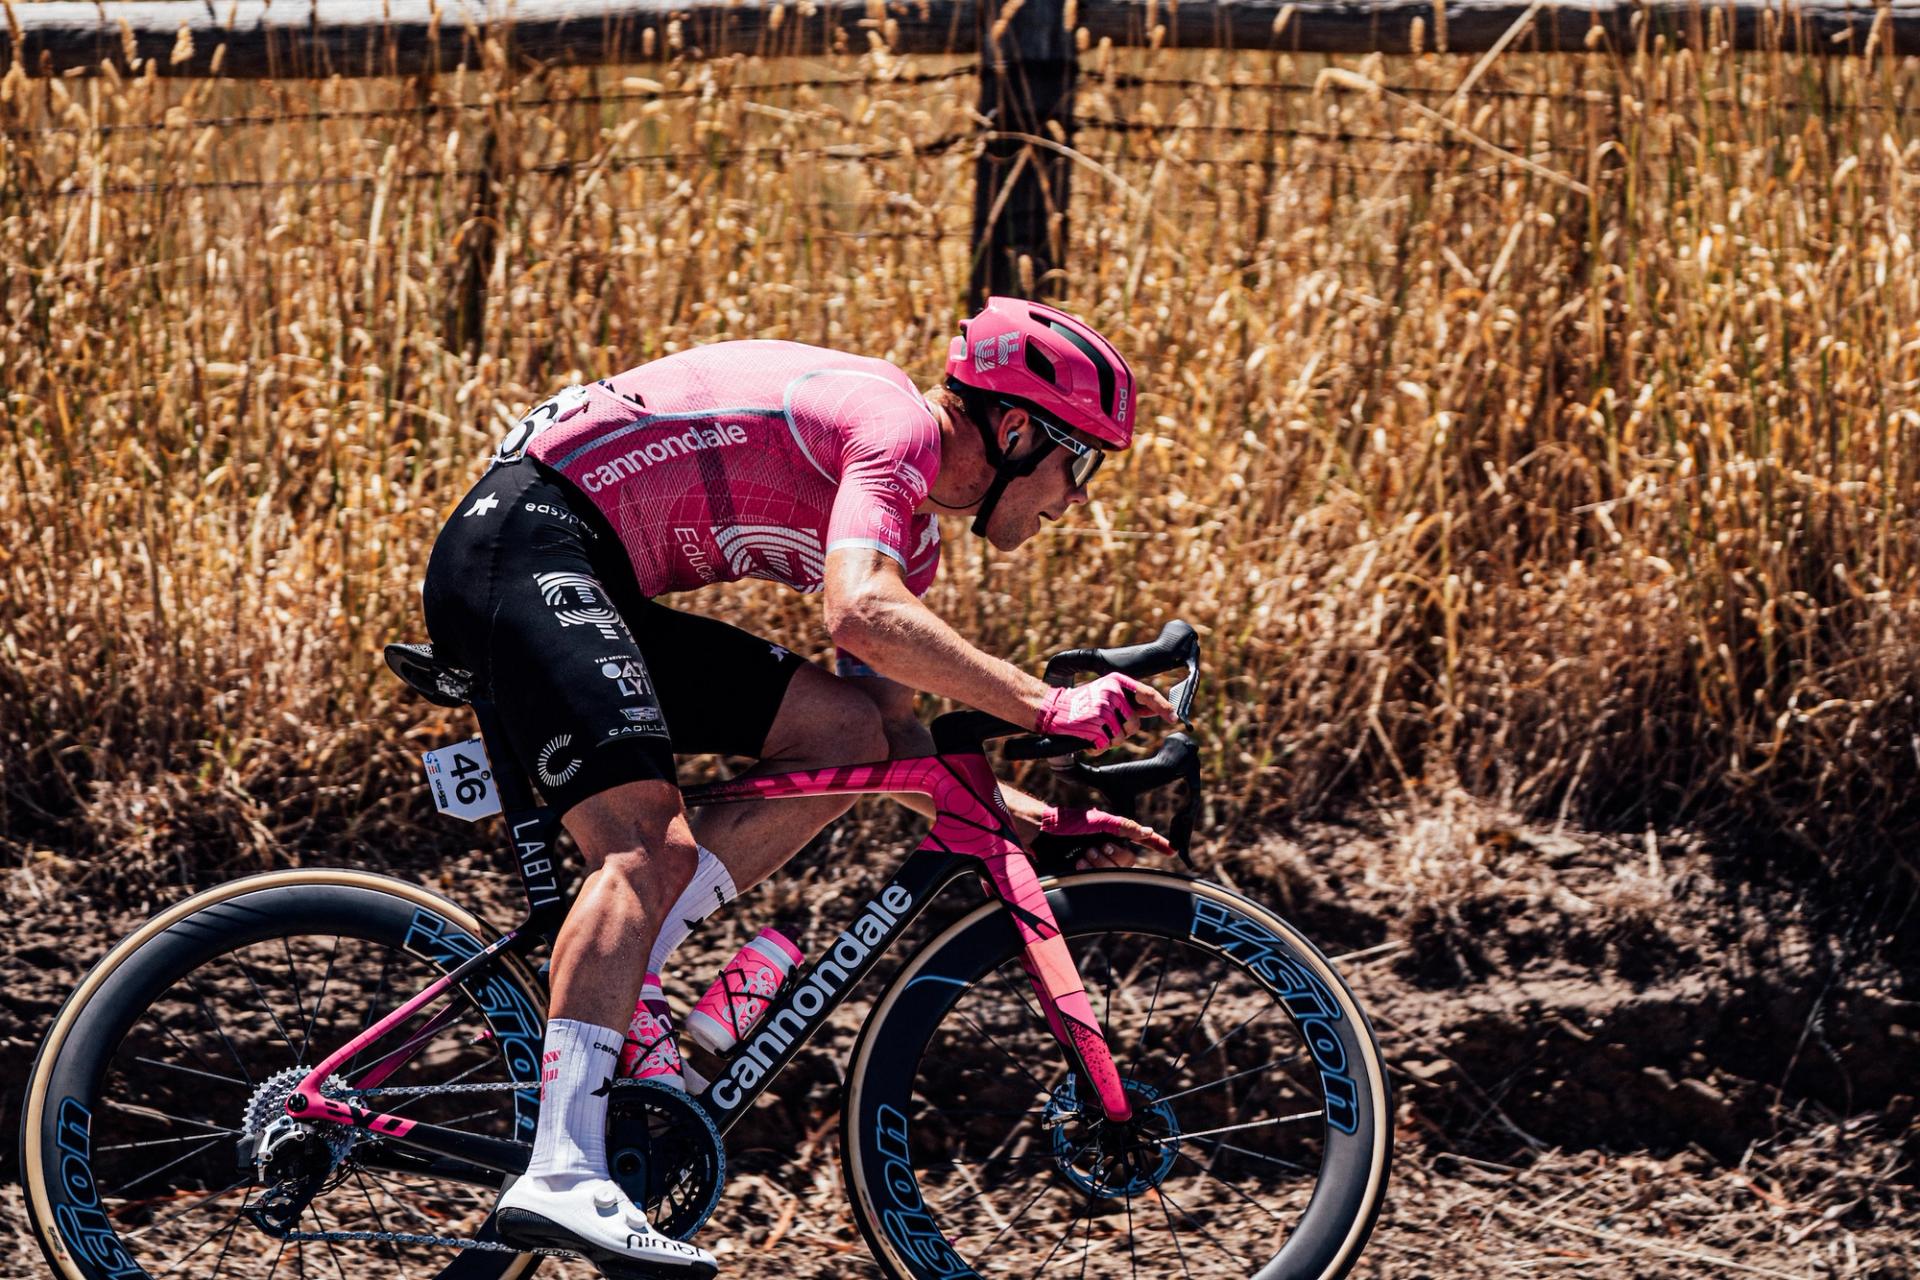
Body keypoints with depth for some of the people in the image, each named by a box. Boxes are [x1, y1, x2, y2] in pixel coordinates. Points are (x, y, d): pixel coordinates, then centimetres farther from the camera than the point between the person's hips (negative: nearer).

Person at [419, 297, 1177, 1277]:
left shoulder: (912, 529, 18)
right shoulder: (897, 424, -13)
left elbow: (894, 734, 20)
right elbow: (862, 612, -30)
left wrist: (1033, 817, 9)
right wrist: (1046, 707, -27)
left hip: (601, 591, 10)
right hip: (526, 543, -10)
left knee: (845, 733, 1)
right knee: (648, 846, -23)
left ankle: (611, 987, -5)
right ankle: (562, 1179, -33)